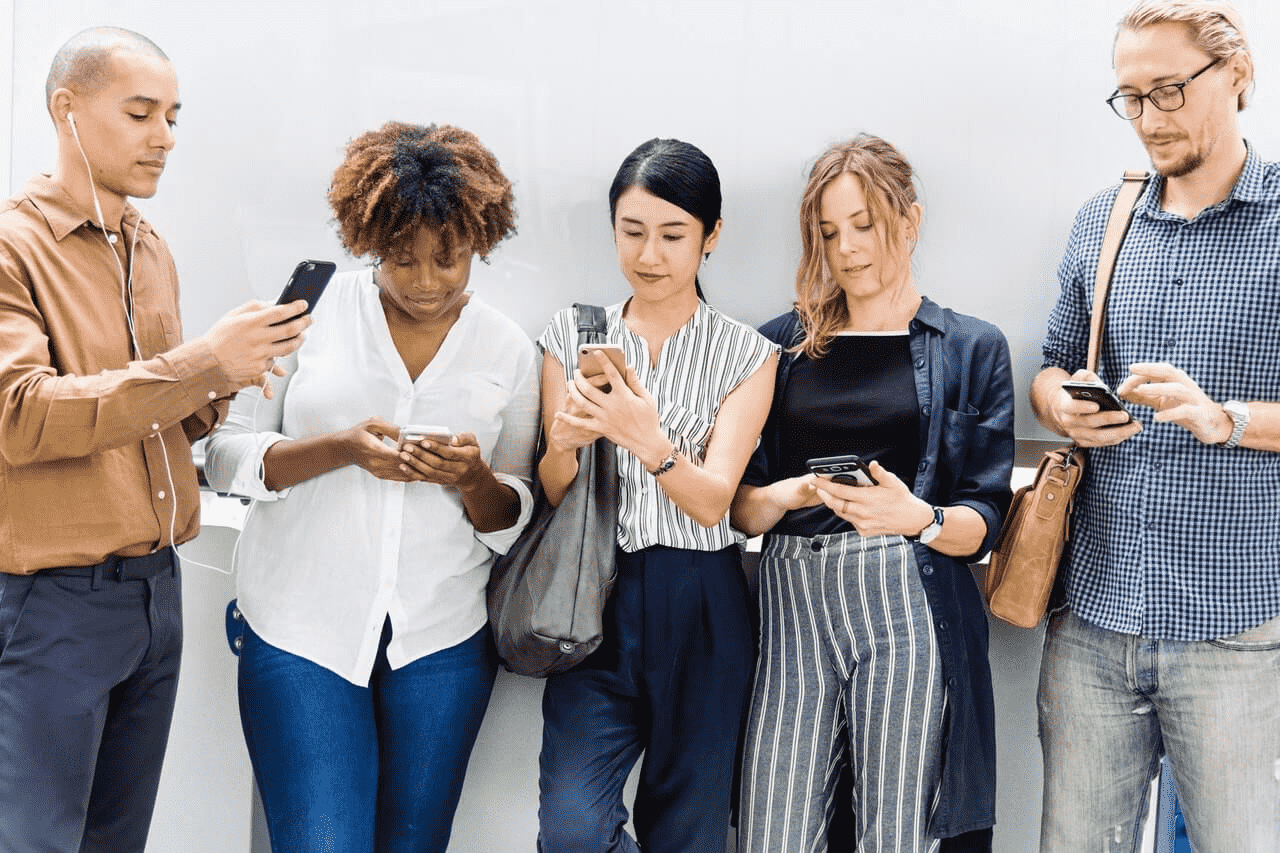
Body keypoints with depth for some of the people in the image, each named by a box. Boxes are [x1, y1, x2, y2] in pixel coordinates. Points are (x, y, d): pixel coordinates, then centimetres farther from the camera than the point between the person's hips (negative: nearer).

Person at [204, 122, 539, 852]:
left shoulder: (509, 348, 4)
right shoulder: (313, 310, -1)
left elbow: (514, 523, 8)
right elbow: (226, 457, -2)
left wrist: (474, 478, -15)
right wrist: (341, 449, -18)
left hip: (443, 639, 2)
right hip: (303, 628, -2)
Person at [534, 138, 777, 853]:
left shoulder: (746, 355, 1)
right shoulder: (572, 336, 6)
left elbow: (711, 502, -9)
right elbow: (551, 498, 4)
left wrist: (648, 440, -29)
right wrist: (565, 444, -18)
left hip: (701, 611, 0)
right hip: (597, 603, 1)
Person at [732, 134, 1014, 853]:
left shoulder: (973, 350, 9)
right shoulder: (782, 347, 14)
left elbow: (983, 522, 3)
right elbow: (739, 508, 12)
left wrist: (919, 520, -17)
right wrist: (787, 495, -9)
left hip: (909, 610, -2)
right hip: (794, 608, 2)